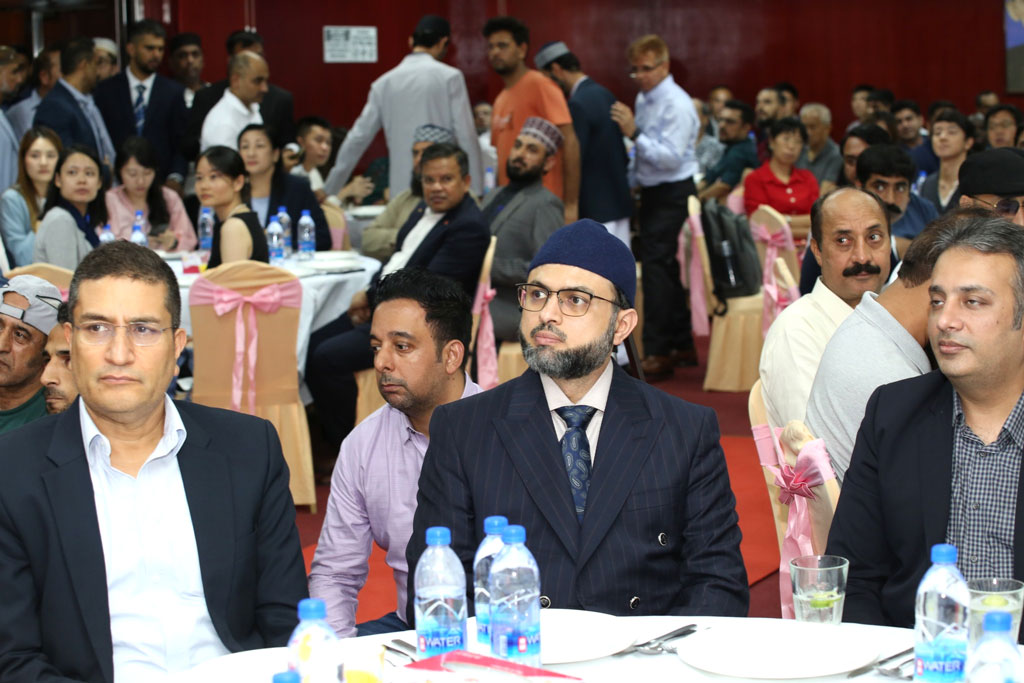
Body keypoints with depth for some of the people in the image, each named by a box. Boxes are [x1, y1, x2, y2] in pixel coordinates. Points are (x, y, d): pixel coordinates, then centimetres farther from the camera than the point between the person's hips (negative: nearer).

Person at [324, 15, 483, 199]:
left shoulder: (384, 83, 10)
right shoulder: (450, 77, -1)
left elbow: (357, 140, 11)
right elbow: (466, 137, -5)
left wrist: (328, 191, 18)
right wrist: (476, 191, -2)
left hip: (401, 190, 4)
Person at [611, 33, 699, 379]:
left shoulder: (676, 105, -17)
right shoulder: (643, 98, 11)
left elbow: (671, 158, -24)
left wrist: (634, 133, -27)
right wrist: (633, 182, 19)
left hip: (672, 194, -9)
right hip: (652, 192, 9)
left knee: (656, 266, -12)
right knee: (665, 268, 14)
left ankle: (658, 353, -10)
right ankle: (682, 346, 24)